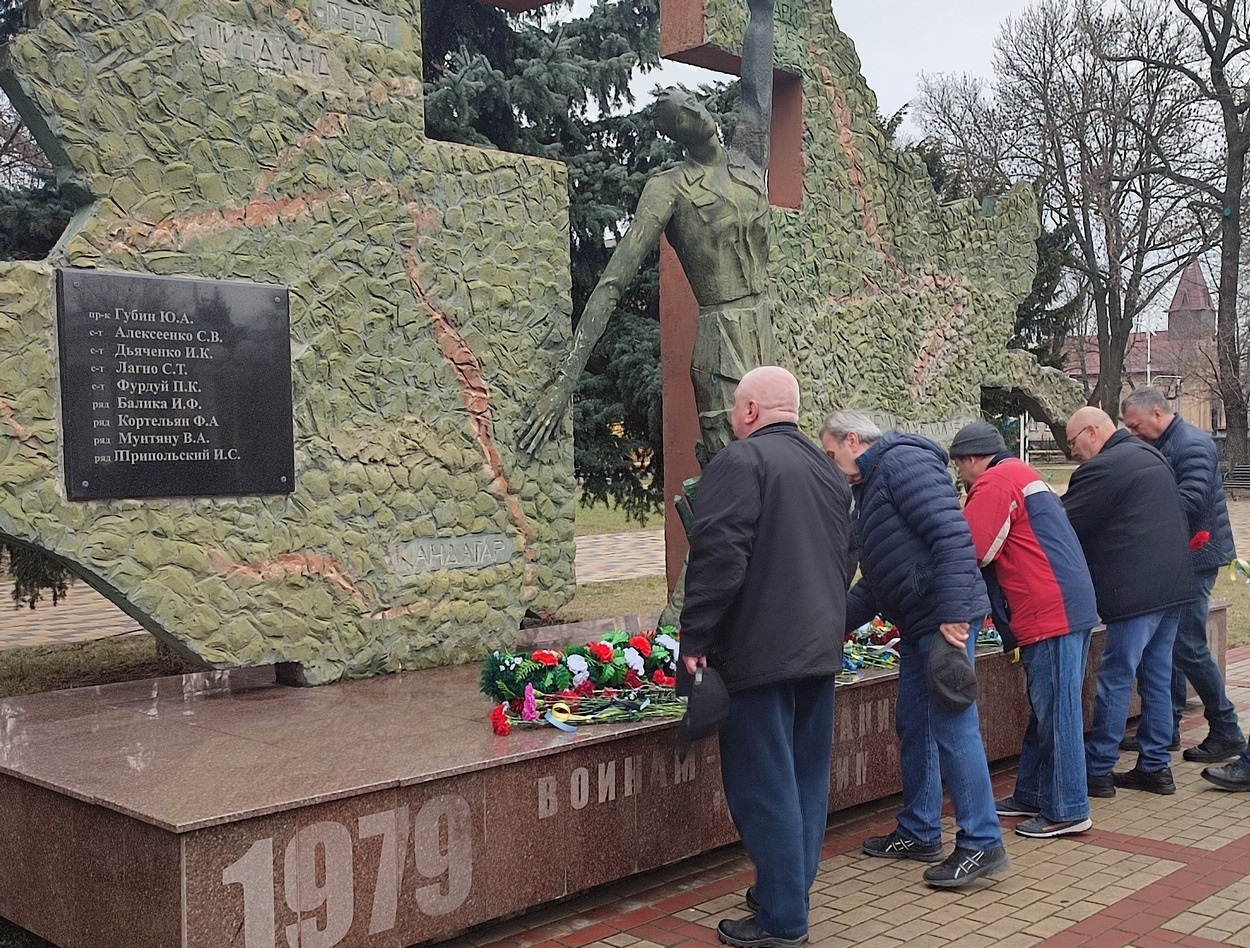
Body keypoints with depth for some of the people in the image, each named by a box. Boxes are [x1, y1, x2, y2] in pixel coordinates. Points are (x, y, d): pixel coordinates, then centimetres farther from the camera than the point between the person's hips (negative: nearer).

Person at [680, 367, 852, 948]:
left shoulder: (740, 461, -10)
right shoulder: (828, 472, 17)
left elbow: (719, 557, -20)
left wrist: (695, 638, -16)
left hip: (761, 653, -8)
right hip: (821, 648, 9)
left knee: (764, 786, -1)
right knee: (806, 778, 16)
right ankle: (792, 892, 28)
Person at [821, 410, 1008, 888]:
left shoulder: (904, 462, -11)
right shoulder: (870, 486, 22)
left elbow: (952, 535, -22)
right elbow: (875, 580, 26)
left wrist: (952, 613, -27)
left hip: (946, 619, -11)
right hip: (917, 624, 11)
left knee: (952, 727, -8)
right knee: (913, 725, 15)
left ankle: (982, 843, 1)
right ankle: (919, 833, 26)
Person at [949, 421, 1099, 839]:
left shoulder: (995, 481, -9)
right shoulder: (1022, 475, 24)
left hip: (1050, 614, -11)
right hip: (1067, 609, 11)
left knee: (1055, 713, -3)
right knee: (1045, 710, 16)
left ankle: (1066, 811, 4)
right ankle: (1031, 795, 26)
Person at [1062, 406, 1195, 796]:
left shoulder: (1103, 469, -14)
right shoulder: (1151, 456, 18)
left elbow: (1067, 527, -12)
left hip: (1136, 592, -10)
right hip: (1174, 585, 10)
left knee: (1116, 680, -2)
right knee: (1157, 676, 14)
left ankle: (1097, 770, 6)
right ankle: (1155, 767, 20)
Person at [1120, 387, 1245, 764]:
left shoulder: (1192, 445, -15)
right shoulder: (1161, 447, 15)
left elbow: (1190, 501, -28)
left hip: (1195, 556, -10)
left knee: (1187, 646, -8)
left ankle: (1227, 732, 4)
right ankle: (1166, 729, 19)